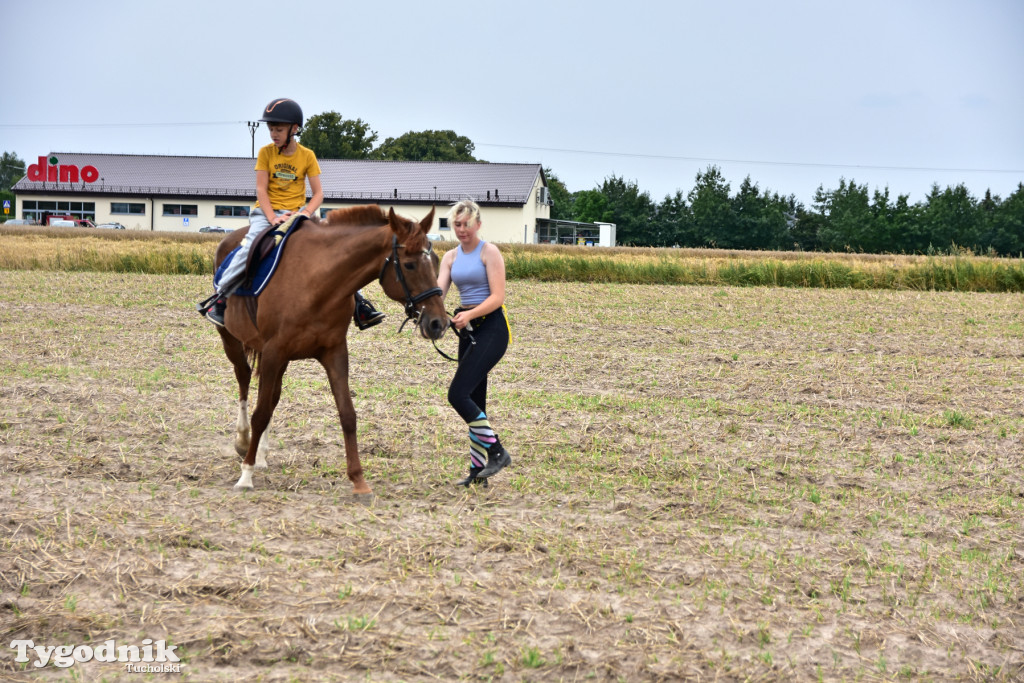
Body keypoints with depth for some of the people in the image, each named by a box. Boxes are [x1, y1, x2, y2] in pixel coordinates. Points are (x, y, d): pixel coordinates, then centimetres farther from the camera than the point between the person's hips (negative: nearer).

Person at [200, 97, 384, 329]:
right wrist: (273, 218, -20)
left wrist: (304, 214, -20)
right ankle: (220, 298, -19)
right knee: (251, 246, -29)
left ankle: (358, 304, -10)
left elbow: (318, 194, -2)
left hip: (297, 212, 1)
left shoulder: (307, 156, 0)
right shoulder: (266, 153, -1)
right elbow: (261, 189, -6)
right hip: (267, 210, -1)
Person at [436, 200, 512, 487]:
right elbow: (438, 290, 0)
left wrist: (469, 314, -30)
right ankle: (478, 468, 16)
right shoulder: (451, 257, 12)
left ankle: (497, 452, -8)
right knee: (474, 401, 9)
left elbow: (497, 297, -16)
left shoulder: (489, 252, -8)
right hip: (467, 329, 8)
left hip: (491, 327, -8)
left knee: (458, 394, -17)